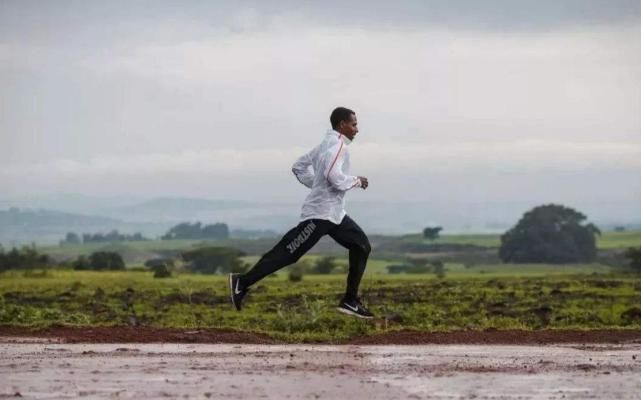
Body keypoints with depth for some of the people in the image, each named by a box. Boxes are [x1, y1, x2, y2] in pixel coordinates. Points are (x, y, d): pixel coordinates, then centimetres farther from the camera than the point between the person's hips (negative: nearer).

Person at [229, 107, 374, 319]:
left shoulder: (326, 144, 16)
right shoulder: (336, 145, -14)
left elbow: (299, 167, 21)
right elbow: (334, 177, -28)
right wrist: (357, 181, -12)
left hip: (335, 214, 10)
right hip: (321, 213, -10)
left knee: (361, 245, 9)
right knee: (288, 252, -10)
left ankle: (350, 301, 10)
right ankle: (242, 282, -5)